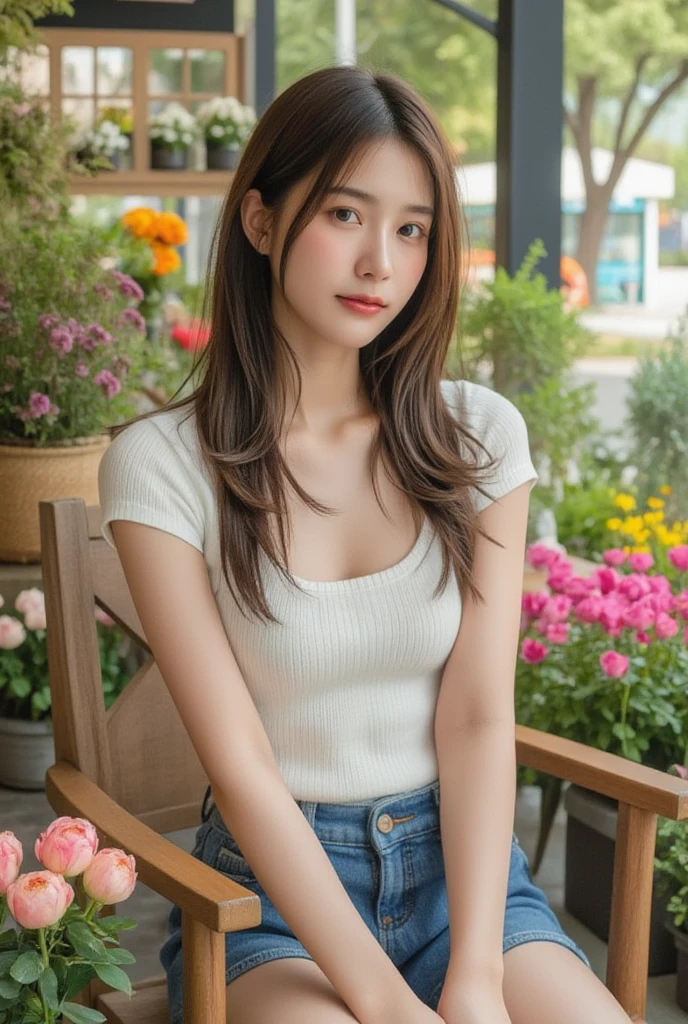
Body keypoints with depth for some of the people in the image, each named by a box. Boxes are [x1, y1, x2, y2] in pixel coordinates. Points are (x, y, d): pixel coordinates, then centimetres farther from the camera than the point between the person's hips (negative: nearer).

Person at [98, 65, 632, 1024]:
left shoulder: (478, 435, 2)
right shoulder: (161, 464, -8)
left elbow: (479, 719, -4)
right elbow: (240, 767, -13)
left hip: (461, 862, 3)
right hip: (270, 887, -3)